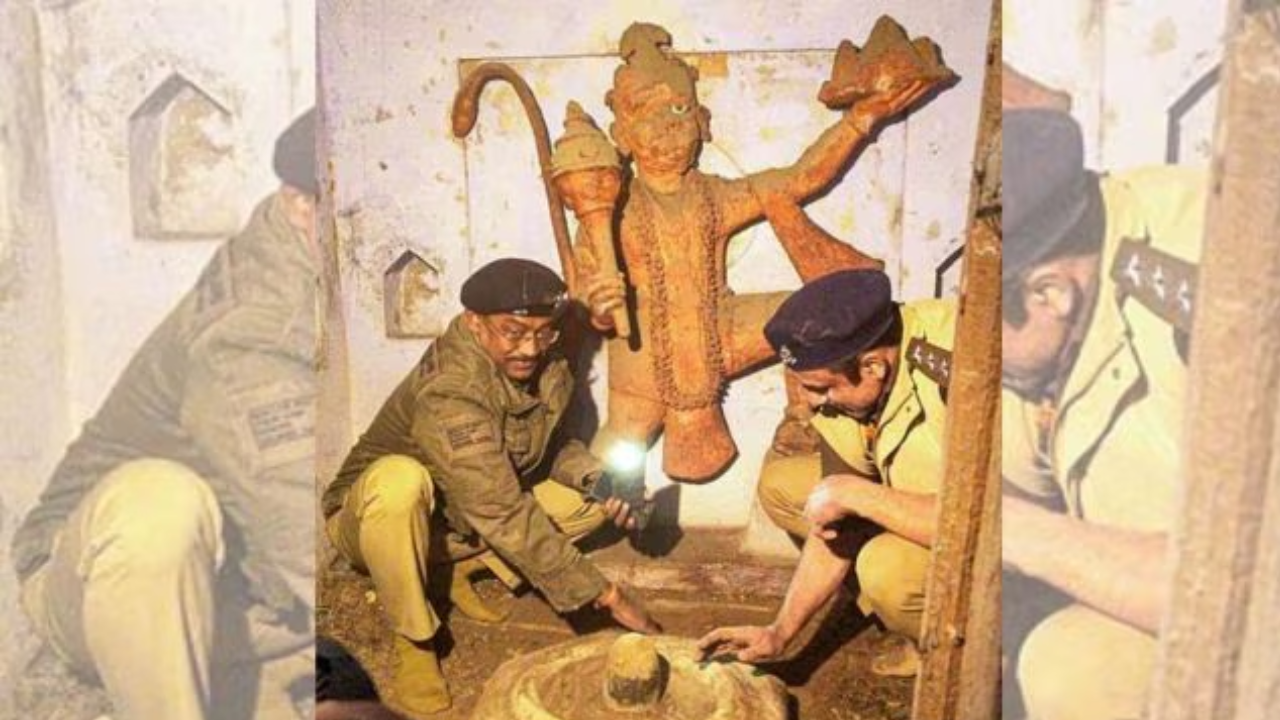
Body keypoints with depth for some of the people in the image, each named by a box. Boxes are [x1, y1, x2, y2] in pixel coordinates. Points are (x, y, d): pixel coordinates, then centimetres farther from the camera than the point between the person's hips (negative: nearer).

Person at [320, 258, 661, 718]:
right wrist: (607, 596, -35)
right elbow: (506, 517, -38)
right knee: (399, 480, -40)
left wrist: (596, 478, -17)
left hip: (464, 525, 7)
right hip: (376, 520, -6)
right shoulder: (448, 393, -35)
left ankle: (458, 568, 1)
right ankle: (413, 639, -17)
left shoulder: (546, 368, -12)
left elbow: (552, 442, 6)